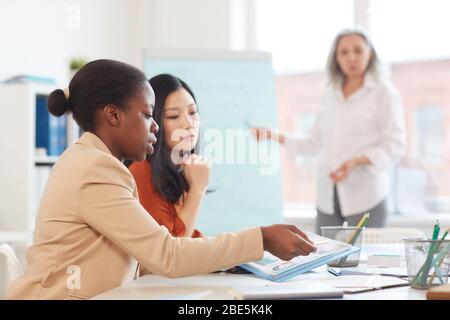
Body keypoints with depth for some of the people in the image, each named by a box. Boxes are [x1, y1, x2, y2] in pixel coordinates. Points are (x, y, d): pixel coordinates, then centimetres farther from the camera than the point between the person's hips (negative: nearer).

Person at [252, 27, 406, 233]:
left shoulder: (384, 92, 2)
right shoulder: (330, 95, 15)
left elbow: (395, 145, -5)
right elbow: (316, 144, 17)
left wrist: (357, 161, -19)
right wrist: (276, 137, 8)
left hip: (366, 197, -4)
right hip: (328, 198, 4)